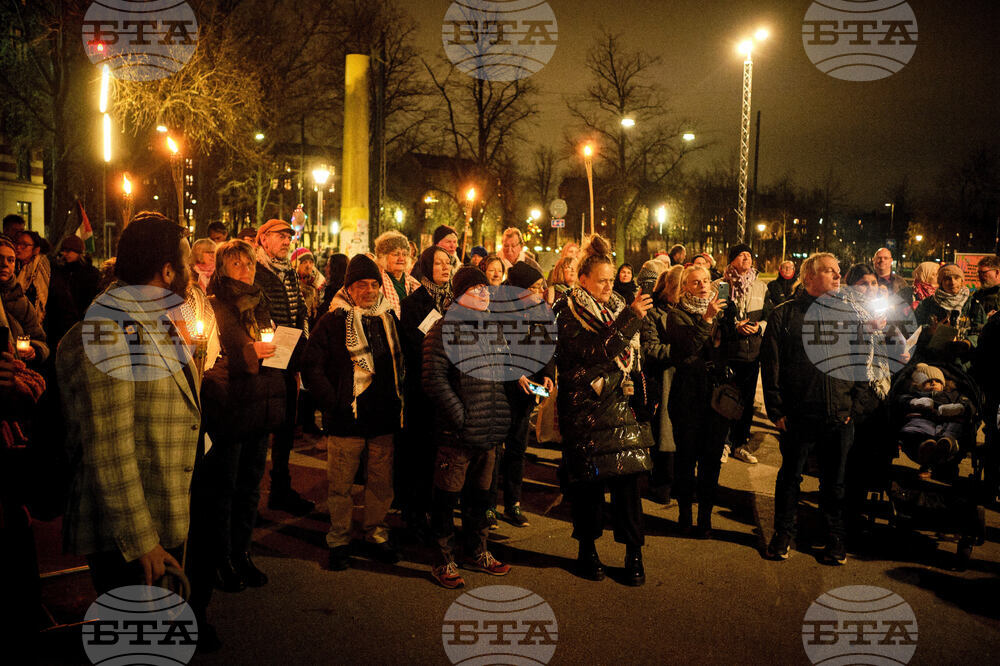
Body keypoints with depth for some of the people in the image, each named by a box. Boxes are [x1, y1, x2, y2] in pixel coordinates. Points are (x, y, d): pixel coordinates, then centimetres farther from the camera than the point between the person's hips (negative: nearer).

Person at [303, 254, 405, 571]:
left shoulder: (389, 318, 11)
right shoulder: (333, 321, -4)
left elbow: (399, 362, 22)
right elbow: (311, 367, -5)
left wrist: (397, 400, 12)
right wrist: (333, 402, -10)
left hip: (383, 417, 4)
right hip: (346, 418, -4)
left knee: (381, 483, 10)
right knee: (341, 485, 4)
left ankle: (376, 536, 26)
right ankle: (339, 542, 19)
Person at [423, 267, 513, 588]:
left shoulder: (494, 329, 14)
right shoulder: (443, 329, -7)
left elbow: (504, 374, 20)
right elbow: (434, 378, -14)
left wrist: (500, 421, 10)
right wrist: (460, 416, -17)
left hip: (489, 431, 6)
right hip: (455, 433, -6)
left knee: (479, 495, 18)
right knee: (447, 497, 3)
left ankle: (477, 553, 32)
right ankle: (445, 561, 16)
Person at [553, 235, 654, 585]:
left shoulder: (617, 307, 14)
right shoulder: (569, 311, -6)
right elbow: (595, 352, -21)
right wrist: (631, 317, -24)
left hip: (620, 405, 5)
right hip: (586, 408, -5)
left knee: (627, 477, 0)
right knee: (589, 480, 3)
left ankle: (634, 553, 8)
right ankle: (587, 551, 19)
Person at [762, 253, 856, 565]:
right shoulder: (784, 315, -1)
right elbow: (770, 366, -2)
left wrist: (855, 406, 3)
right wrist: (776, 410, -6)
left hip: (840, 418, 2)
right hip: (798, 416, -2)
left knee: (834, 480, 13)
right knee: (790, 476, 11)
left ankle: (835, 537, 28)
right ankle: (783, 532, 26)